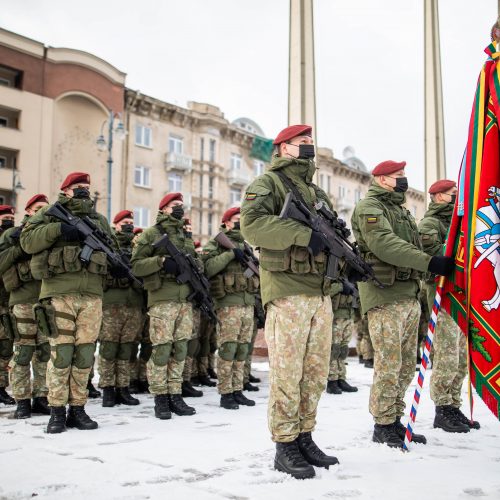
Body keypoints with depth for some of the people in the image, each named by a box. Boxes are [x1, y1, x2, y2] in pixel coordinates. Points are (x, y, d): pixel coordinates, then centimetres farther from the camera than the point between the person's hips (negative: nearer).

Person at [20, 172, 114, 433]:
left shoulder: (99, 219, 21)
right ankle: (57, 411, 4)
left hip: (92, 294, 4)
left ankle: (78, 409, 13)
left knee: (85, 353, 4)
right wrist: (58, 229, -13)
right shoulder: (50, 213, 10)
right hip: (59, 292, -4)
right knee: (60, 353, -5)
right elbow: (27, 240, -2)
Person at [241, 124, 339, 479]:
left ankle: (305, 437, 21)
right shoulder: (268, 183, 1)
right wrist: (305, 234, -22)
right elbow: (252, 224, -16)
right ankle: (285, 446, 3)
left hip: (321, 292, 8)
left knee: (316, 372, 10)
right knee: (287, 371, -6)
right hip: (287, 291, -7)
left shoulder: (318, 193, 24)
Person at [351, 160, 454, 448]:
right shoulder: (370, 207, -6)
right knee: (389, 364, -7)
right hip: (385, 296, -9)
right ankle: (383, 426, 3)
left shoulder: (402, 210, 24)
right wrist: (430, 262, -25)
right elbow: (384, 244, -20)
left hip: (410, 295, 9)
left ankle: (395, 420, 21)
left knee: (407, 365, 11)